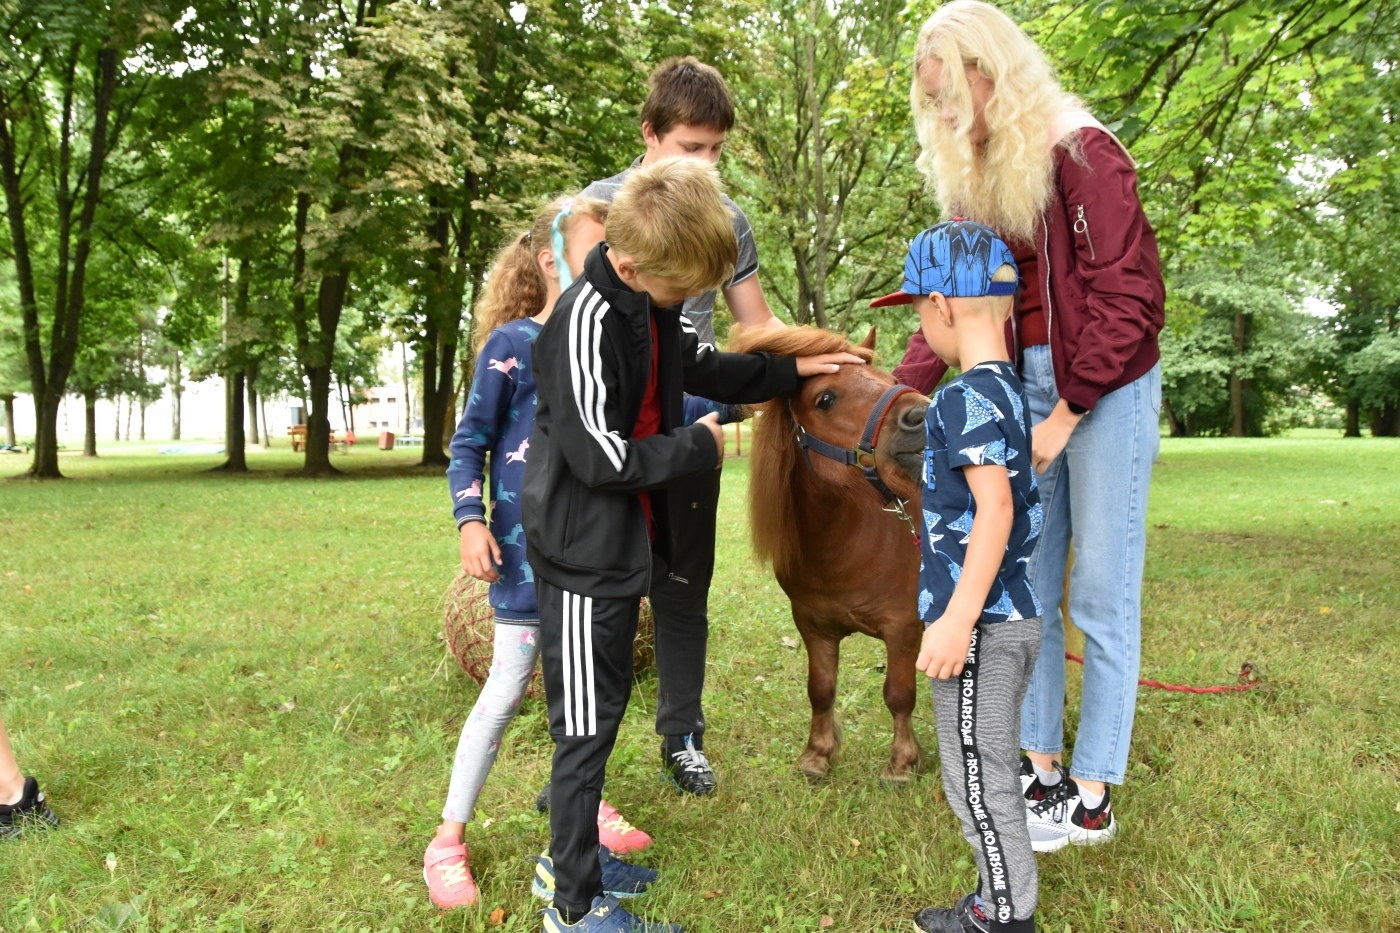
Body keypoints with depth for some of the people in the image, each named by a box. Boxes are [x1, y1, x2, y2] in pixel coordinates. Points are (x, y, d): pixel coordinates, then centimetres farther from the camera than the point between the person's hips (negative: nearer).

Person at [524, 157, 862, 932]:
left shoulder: (653, 305, 5)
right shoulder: (587, 320, -24)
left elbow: (704, 369, 22)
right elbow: (601, 456, -24)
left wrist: (792, 370, 17)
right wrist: (698, 447, -12)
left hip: (623, 545, 9)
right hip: (583, 554, -9)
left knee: (605, 708, 19)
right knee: (585, 728, 2)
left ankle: (573, 854, 37)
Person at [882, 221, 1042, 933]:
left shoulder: (965, 399, -18)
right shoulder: (1008, 390, 12)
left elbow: (995, 509, -27)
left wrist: (957, 619, -27)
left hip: (982, 625, -10)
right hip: (1013, 616, 10)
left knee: (977, 780, 4)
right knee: (987, 775, 20)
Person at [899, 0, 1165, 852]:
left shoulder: (1082, 155, -11)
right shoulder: (976, 180, 10)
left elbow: (1126, 297, -15)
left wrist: (1065, 417, -15)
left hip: (1107, 388, -7)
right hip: (1025, 388, 7)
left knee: (1101, 595, -1)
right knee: (1027, 585, 9)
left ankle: (1092, 799, 9)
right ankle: (1041, 766, 21)